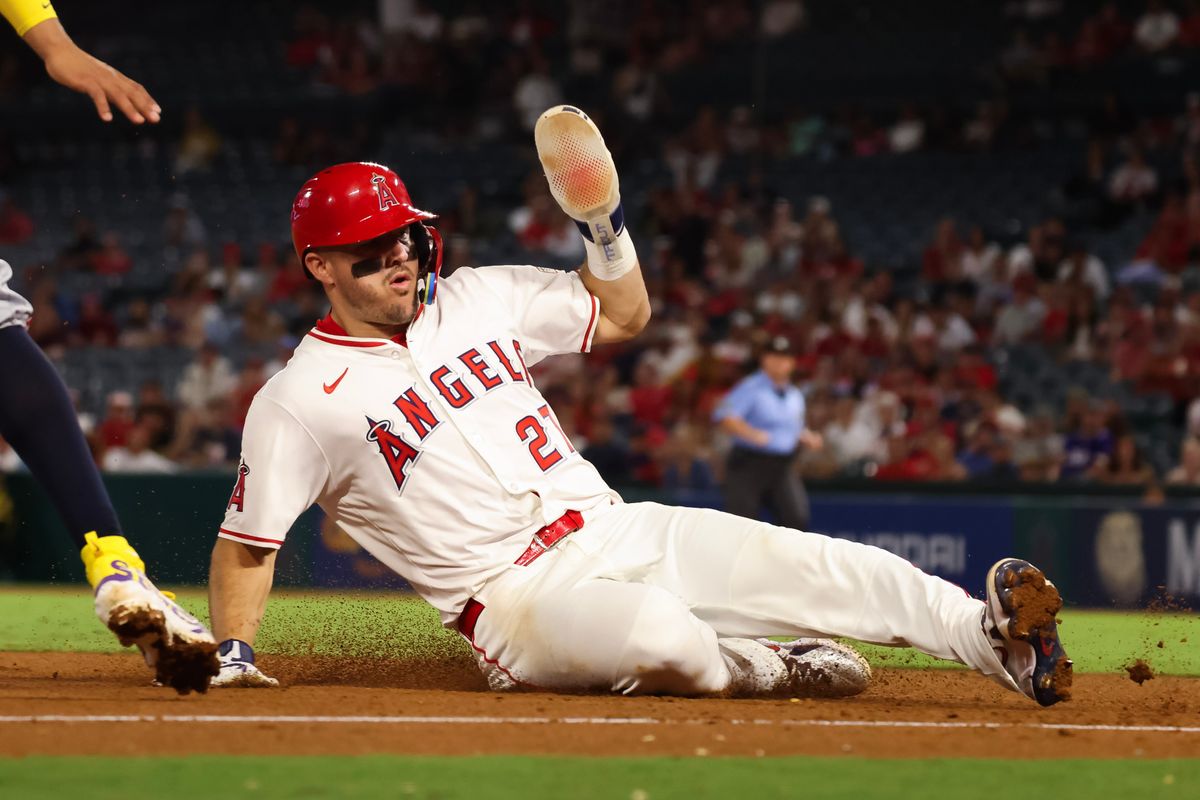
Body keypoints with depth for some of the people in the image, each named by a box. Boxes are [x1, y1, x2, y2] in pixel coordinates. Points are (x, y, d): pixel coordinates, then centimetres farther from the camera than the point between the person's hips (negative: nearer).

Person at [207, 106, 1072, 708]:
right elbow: (246, 542, 0)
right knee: (660, 640, -35)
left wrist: (603, 224, 3)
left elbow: (622, 315, 20)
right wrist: (232, 654, -12)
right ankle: (773, 668, -5)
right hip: (518, 598, -5)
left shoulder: (475, 298, 11)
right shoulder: (298, 401, -4)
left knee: (829, 568, -16)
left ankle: (994, 639, -22)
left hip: (621, 532, 6)